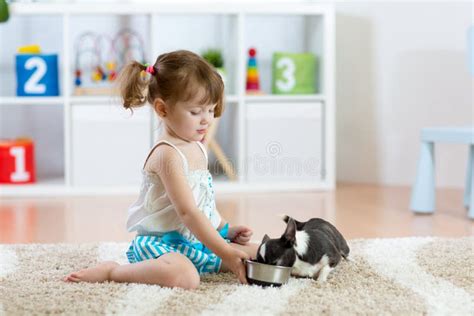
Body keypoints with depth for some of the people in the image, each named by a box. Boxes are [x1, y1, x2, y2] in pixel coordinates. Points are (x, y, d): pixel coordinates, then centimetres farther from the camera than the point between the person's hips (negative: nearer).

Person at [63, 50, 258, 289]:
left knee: (257, 254, 5)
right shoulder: (168, 154, -19)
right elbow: (188, 212, -25)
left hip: (198, 240, 9)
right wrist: (225, 253, -26)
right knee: (184, 276, -39)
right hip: (160, 242, -9)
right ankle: (111, 271, -17)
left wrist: (225, 230, 12)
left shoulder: (197, 148, 11)